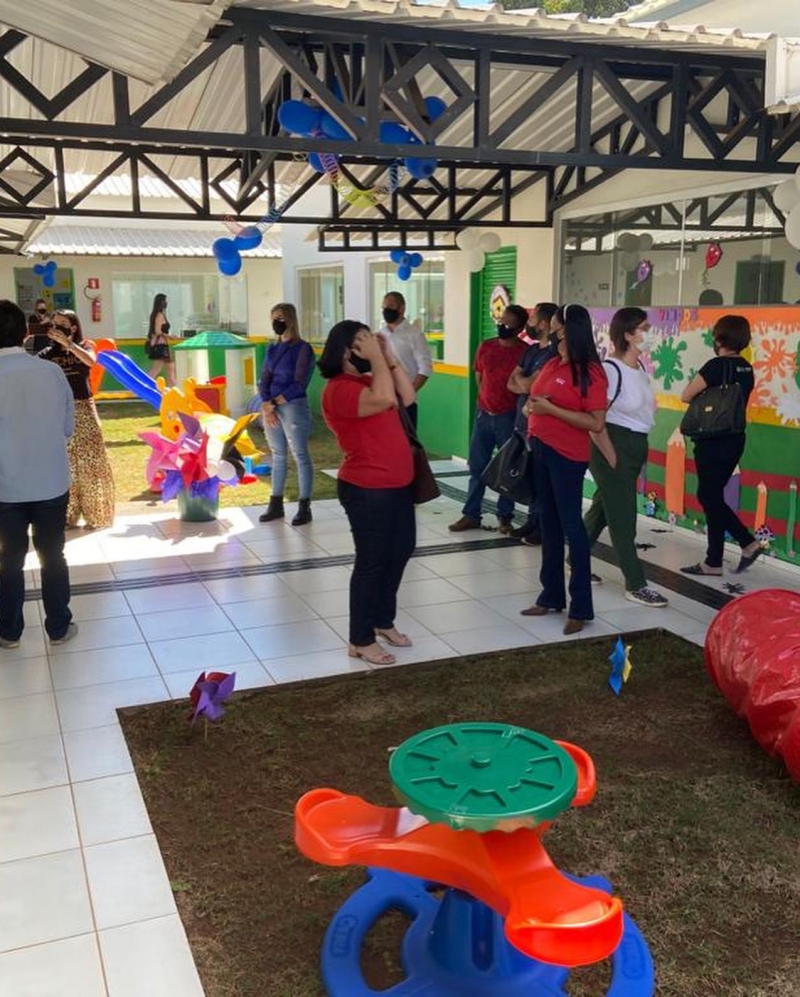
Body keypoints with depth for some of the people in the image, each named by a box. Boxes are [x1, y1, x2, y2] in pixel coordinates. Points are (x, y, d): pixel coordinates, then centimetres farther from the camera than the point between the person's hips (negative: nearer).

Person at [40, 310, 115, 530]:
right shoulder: (48, 353, 3)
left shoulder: (85, 346, 2)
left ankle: (96, 516, 10)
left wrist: (67, 342, -23)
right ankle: (66, 516, 13)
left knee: (90, 463, 0)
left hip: (83, 410, -1)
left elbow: (91, 361, -20)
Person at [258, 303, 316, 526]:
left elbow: (299, 384, -11)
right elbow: (264, 380, 10)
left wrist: (274, 403, -12)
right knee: (278, 456, 11)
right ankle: (276, 505, 17)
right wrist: (266, 406, -7)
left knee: (300, 456, -3)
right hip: (271, 407, 6)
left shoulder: (302, 348, -5)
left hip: (293, 406, -6)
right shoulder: (272, 349, 14)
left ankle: (304, 507, 0)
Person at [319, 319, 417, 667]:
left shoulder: (368, 381, 12)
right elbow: (385, 399, -33)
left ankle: (384, 621, 34)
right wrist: (376, 358, -22)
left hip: (397, 484, 10)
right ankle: (361, 640, 11)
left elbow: (407, 397, 6)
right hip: (368, 490, -10)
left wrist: (389, 356, 1)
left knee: (401, 551, 18)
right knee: (372, 561, -2)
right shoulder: (339, 390, -18)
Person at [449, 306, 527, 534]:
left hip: (509, 417, -4)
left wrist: (507, 402, -3)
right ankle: (471, 514, 15)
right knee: (477, 466, 8)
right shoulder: (485, 346, 6)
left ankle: (505, 517, 14)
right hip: (483, 414, 4)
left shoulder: (525, 352, -9)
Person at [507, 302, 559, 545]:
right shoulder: (532, 350, 14)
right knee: (527, 474, 13)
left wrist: (519, 377, 2)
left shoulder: (553, 354, -15)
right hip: (523, 421, 8)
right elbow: (512, 384, 10)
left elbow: (526, 385, -19)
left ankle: (543, 526, 9)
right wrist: (526, 385, -10)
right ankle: (532, 521, 23)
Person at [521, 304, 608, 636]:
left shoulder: (590, 372, -13)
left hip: (567, 457, -8)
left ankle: (581, 607, 4)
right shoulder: (552, 364, 10)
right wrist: (531, 407, 4)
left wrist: (550, 409, -21)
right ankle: (552, 595, 26)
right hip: (541, 451, 8)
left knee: (571, 526, -4)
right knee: (549, 524, 14)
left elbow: (596, 423, -20)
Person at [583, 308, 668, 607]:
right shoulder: (611, 369, -19)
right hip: (613, 445, -9)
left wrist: (637, 450, 13)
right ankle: (635, 585, 7)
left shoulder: (640, 368, 7)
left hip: (636, 446, 9)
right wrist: (612, 458, -17)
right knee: (623, 515, -1)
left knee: (603, 507, 19)